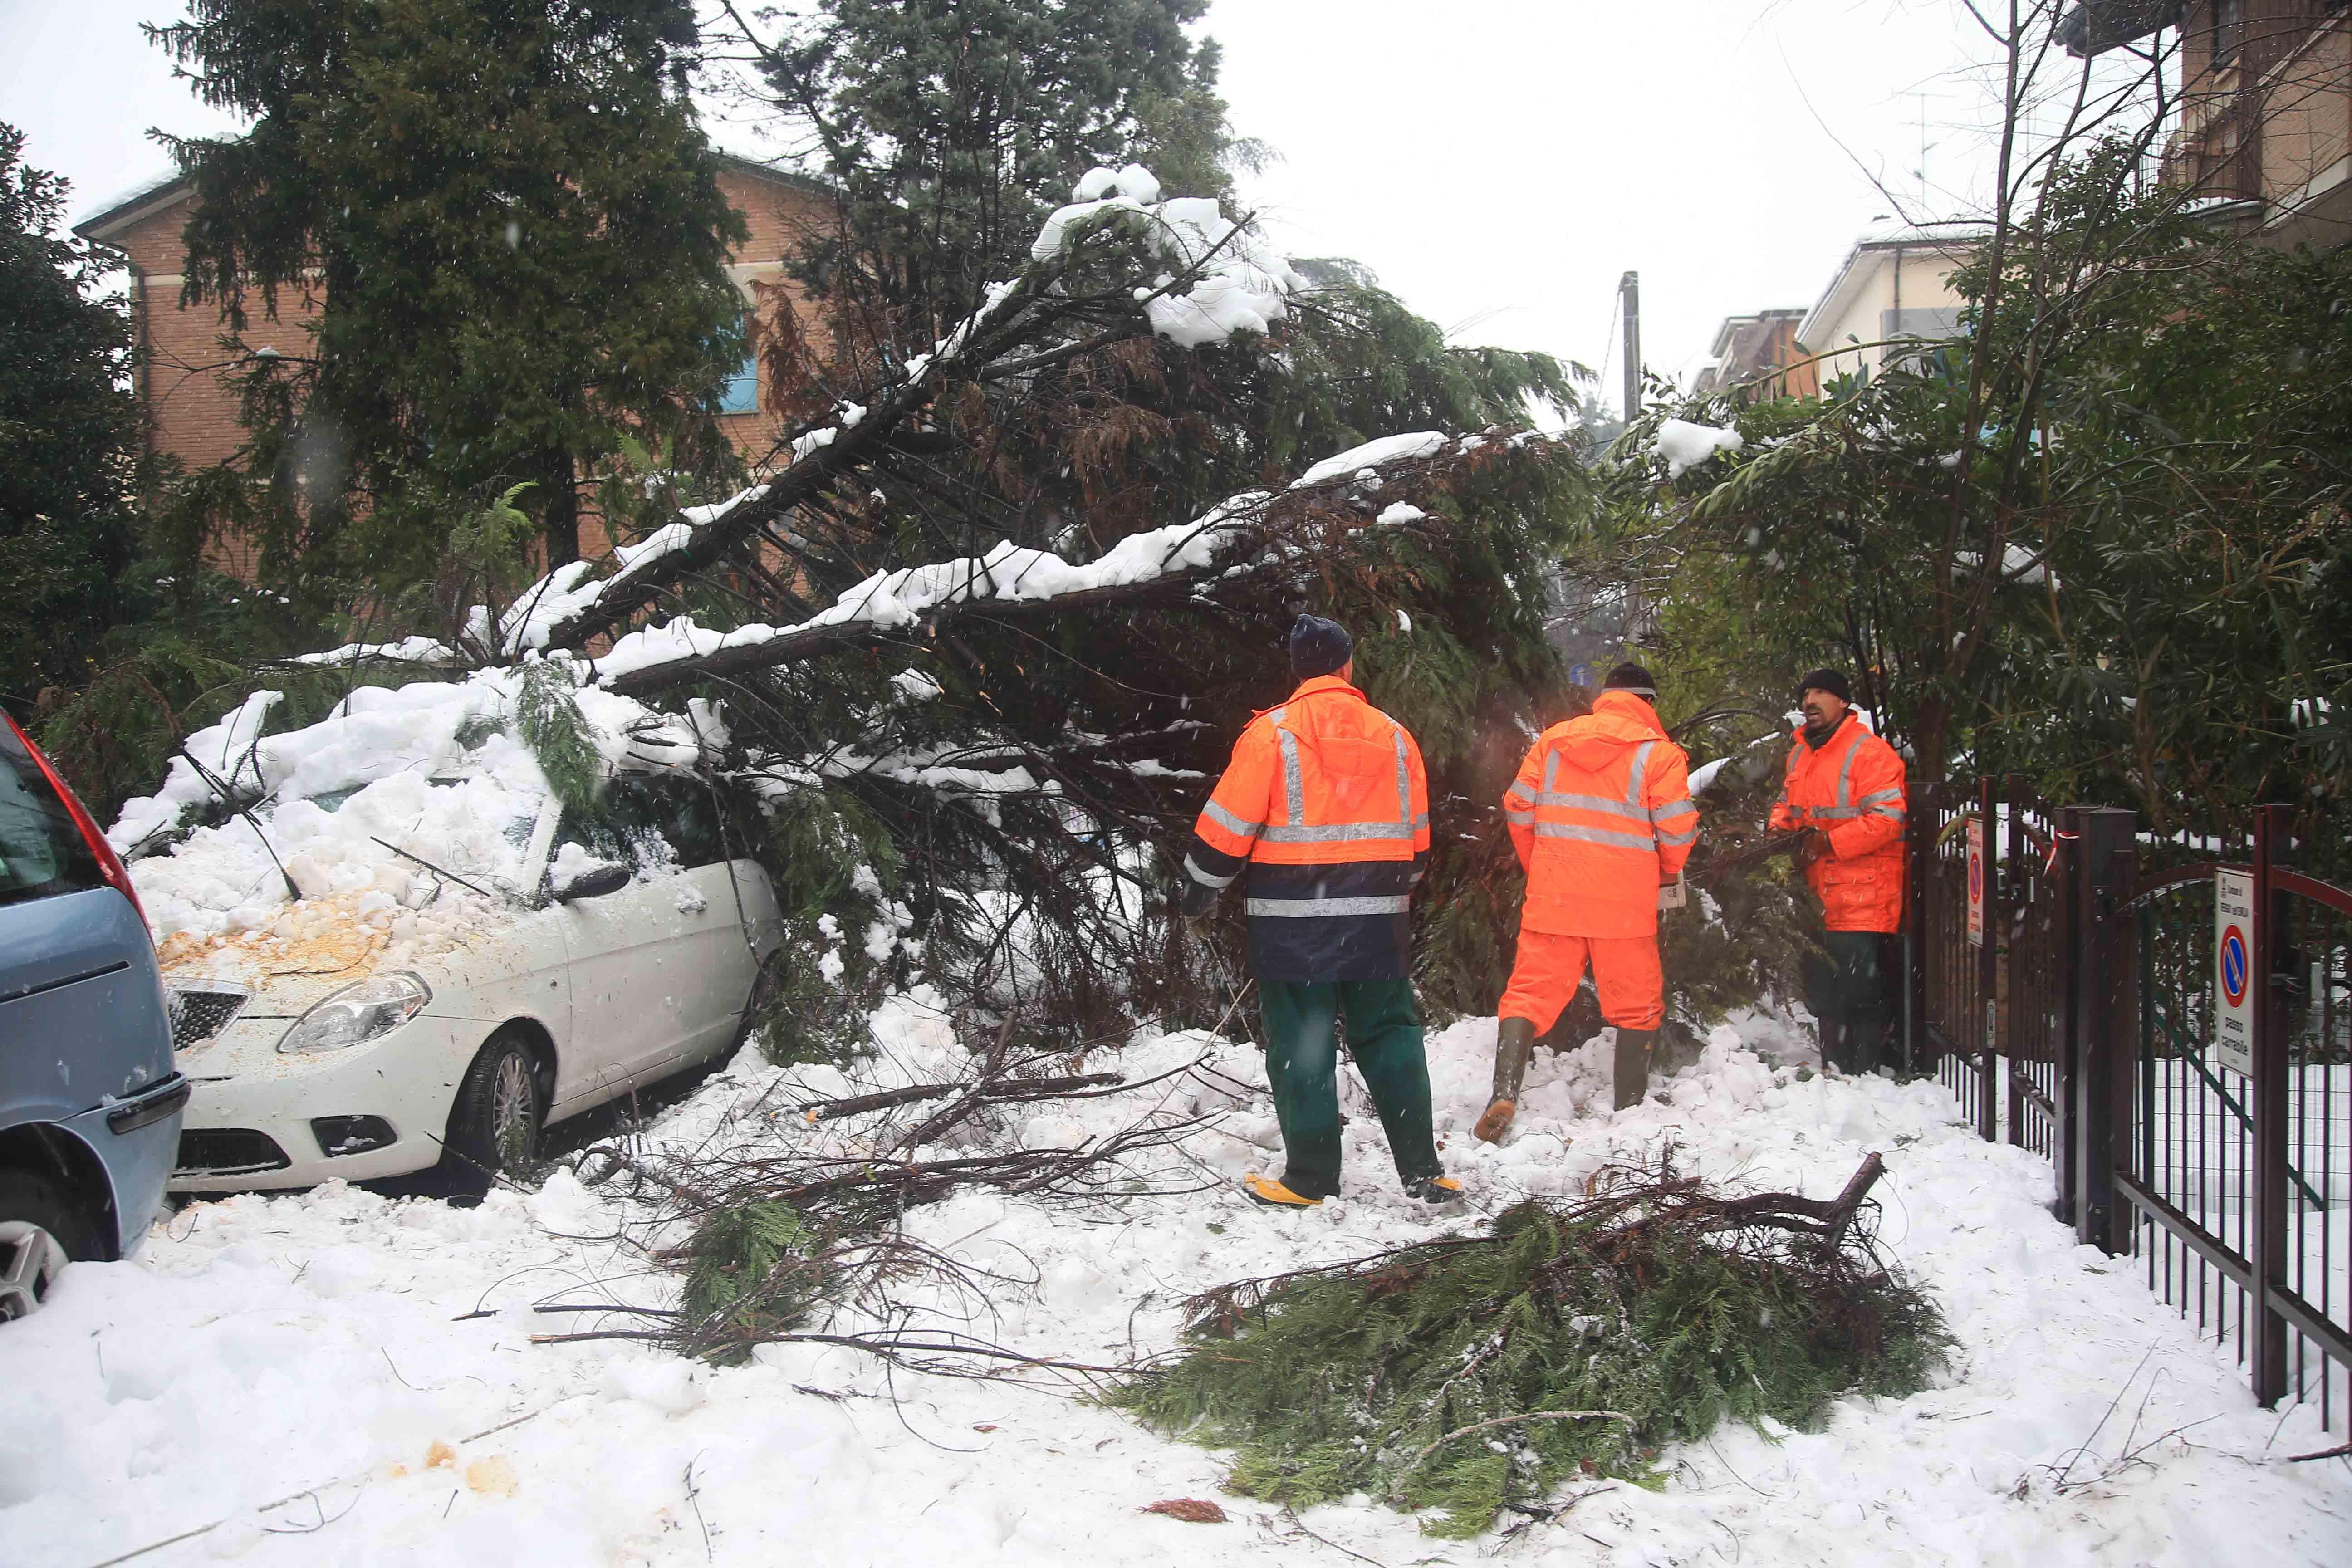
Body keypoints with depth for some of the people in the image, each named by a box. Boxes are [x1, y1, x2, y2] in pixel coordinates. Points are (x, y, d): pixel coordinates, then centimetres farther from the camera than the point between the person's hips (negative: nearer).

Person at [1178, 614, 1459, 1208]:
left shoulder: (1271, 733, -7)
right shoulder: (1394, 736, 7)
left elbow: (1226, 829, -7)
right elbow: (1416, 838, 14)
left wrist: (1201, 888, 8)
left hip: (1293, 922, -3)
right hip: (1378, 920, 4)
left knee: (1301, 1046, 4)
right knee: (1390, 1037, 12)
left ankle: (1310, 1177, 8)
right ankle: (1423, 1171, 13)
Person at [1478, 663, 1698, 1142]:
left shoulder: (1552, 740, 8)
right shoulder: (1658, 752, -2)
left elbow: (1518, 808, 8)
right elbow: (1677, 830, -6)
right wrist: (1667, 874, 15)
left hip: (1552, 898, 2)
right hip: (1625, 904, -2)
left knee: (1531, 992, 4)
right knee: (1637, 1007, 11)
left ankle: (1504, 1094, -12)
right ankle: (1630, 1110, 14)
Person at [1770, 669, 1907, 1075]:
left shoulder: (1869, 752, -10)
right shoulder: (1800, 753, 15)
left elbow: (1887, 818, -18)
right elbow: (1787, 803, 28)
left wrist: (1830, 841, -20)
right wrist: (1782, 828, 6)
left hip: (1863, 900, -8)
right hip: (1818, 897, 8)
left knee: (1862, 995, -6)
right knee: (1823, 992, 15)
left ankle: (1862, 1077, 3)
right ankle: (1832, 1072, 26)